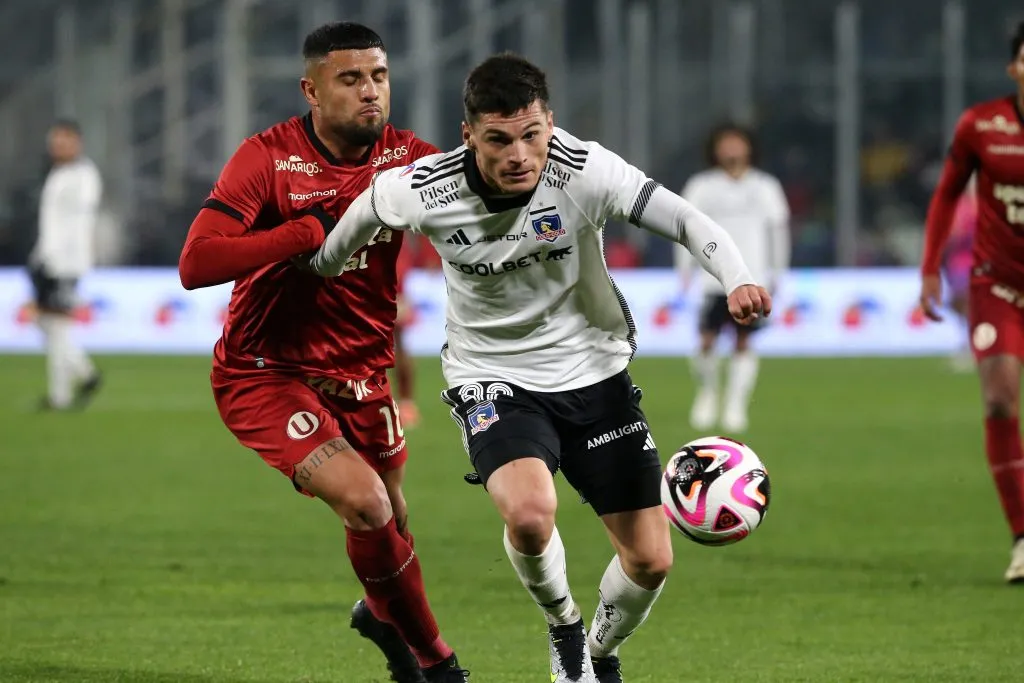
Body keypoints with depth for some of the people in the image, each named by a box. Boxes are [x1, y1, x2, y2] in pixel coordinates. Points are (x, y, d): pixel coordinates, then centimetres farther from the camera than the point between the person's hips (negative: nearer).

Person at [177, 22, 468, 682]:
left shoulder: (405, 157, -5)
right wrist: (310, 231, -28)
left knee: (391, 522, 16)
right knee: (364, 503, -21)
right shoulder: (270, 157, -17)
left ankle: (383, 615, 53)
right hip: (265, 373, -5)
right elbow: (196, 264, -26)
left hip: (361, 373, 5)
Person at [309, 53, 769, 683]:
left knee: (651, 560, 0)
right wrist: (322, 271, 21)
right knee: (530, 514, -32)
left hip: (595, 371, 2)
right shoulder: (425, 191, -20)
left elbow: (686, 220, -27)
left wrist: (738, 280, -46)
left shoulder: (583, 170, -23)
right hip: (494, 379, -2)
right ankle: (563, 627, 2)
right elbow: (367, 209, 3)